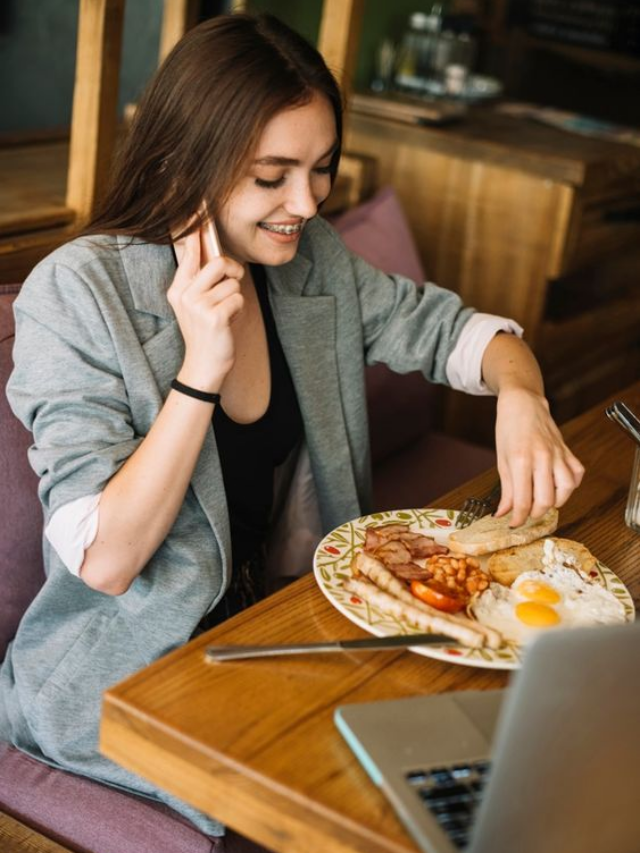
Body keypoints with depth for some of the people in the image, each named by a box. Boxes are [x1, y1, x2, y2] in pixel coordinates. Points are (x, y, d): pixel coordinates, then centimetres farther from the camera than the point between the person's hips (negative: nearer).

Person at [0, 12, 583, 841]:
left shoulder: (312, 260, -2)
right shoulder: (76, 294, -19)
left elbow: (456, 329, 8)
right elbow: (104, 561, -21)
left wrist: (519, 395, -15)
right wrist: (201, 371, -30)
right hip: (130, 673, -6)